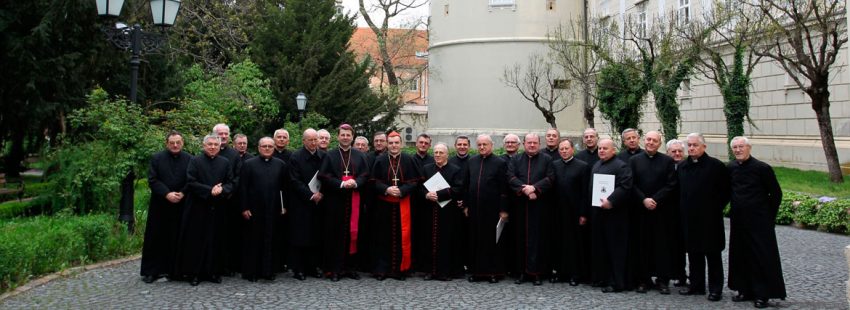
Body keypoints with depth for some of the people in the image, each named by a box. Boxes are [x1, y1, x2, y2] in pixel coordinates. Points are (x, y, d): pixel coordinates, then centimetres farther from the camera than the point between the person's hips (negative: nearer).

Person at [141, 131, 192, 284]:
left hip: (181, 206, 0)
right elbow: (152, 180, -5)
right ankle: (151, 271, 9)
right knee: (156, 238, 3)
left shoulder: (189, 159, 3)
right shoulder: (157, 158, 1)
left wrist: (182, 193, -13)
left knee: (177, 239, 4)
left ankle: (175, 270, 11)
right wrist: (167, 194, -15)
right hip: (160, 205, 0)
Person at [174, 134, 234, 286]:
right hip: (198, 208, -3)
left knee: (215, 240, 4)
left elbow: (231, 183, 6)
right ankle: (194, 273, 7)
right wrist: (210, 190, -16)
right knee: (196, 241, 0)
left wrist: (221, 189, -15)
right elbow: (191, 183, -8)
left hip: (217, 208, 3)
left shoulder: (225, 163, 9)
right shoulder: (195, 161, 0)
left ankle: (213, 272, 12)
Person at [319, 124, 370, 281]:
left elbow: (365, 175, 5)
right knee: (336, 234, -2)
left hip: (355, 200, 2)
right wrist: (341, 184, -16)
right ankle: (335, 269, 2)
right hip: (336, 199, -2)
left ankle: (351, 267, 10)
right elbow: (324, 176, -4)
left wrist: (356, 183, -15)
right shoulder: (330, 155, 5)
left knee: (353, 232, 2)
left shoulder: (360, 156, 11)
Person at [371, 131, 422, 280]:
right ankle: (382, 269, 9)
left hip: (402, 204, 0)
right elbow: (375, 182, 1)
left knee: (401, 236, 1)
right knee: (383, 236, 2)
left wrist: (401, 191, -15)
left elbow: (414, 181, -1)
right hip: (383, 205, 0)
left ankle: (400, 268, 10)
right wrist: (386, 189, -15)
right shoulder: (380, 160, 2)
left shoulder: (408, 160, 1)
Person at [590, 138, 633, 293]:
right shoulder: (596, 166, 17)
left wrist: (611, 201, -26)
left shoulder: (621, 166, -10)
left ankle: (616, 282, 0)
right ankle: (602, 277, 22)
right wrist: (592, 203, 13)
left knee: (615, 248, -4)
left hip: (614, 214, -8)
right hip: (598, 212, 8)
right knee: (600, 247, 13)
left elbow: (625, 187, -20)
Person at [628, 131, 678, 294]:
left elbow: (671, 185, -3)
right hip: (640, 210, 1)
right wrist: (644, 200, -11)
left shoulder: (668, 161, 4)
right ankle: (643, 279, 9)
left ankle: (663, 279, 8)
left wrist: (655, 200, -12)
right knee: (642, 244, 3)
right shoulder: (634, 160, 7)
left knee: (662, 245, 1)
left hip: (662, 210, -1)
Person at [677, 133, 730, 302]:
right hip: (689, 219, 5)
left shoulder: (716, 166, -8)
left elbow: (726, 191, -4)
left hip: (709, 218, -5)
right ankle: (696, 285, 22)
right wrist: (682, 210, 10)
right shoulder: (682, 167, 9)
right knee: (694, 253, 12)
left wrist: (716, 207, -5)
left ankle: (716, 288, 10)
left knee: (712, 254, 3)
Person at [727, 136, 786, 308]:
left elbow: (776, 193, -4)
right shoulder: (730, 168, 3)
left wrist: (769, 216, -1)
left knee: (762, 256, 0)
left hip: (759, 222, -5)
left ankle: (762, 294, 8)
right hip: (738, 221, 5)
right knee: (740, 256, 11)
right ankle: (745, 290, 22)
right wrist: (734, 210, 12)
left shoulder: (762, 168, -11)